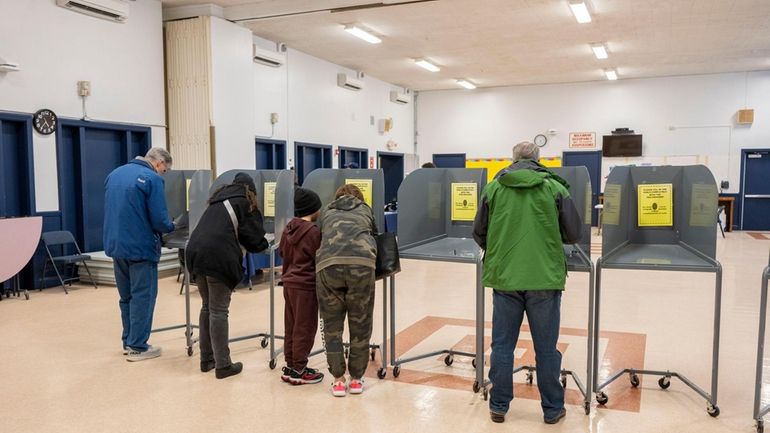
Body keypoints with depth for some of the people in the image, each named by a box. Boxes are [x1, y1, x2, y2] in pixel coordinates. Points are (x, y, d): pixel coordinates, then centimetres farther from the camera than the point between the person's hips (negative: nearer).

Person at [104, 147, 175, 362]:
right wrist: (170, 227, 4)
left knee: (126, 296, 17)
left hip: (116, 245, 8)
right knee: (142, 296, 2)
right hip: (140, 246, -7)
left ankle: (128, 342, 24)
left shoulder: (114, 174, 12)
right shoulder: (152, 179, -12)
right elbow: (159, 220, -16)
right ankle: (137, 347, 7)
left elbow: (111, 211, 19)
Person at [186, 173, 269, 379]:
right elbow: (254, 237, 3)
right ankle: (223, 365, 3)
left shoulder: (219, 199, 26)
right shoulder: (245, 203, 7)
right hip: (217, 257, -7)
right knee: (219, 311, -3)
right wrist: (261, 245, 24)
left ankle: (206, 359, 24)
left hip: (196, 252, 7)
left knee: (207, 307, 18)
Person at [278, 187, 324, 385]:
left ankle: (290, 366, 23)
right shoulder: (313, 231, -17)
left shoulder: (288, 228, 6)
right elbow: (320, 258, -15)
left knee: (291, 327, 15)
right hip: (306, 285, -8)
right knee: (304, 329, 1)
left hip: (289, 282, 8)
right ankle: (299, 371, 7)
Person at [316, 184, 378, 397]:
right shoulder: (366, 210, 32)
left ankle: (338, 380, 17)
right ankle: (356, 379, 21)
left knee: (332, 325, 14)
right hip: (361, 263, -1)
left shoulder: (327, 212, 33)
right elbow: (375, 236, 39)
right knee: (360, 325, 13)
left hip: (328, 264, 1)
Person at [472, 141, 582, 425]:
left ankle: (498, 406, 21)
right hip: (544, 278, -1)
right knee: (546, 347, 11)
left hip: (504, 277, 1)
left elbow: (479, 234, 9)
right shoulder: (555, 188, -1)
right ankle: (552, 409, 23)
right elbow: (574, 234, 1)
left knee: (502, 345, 12)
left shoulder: (494, 188, 3)